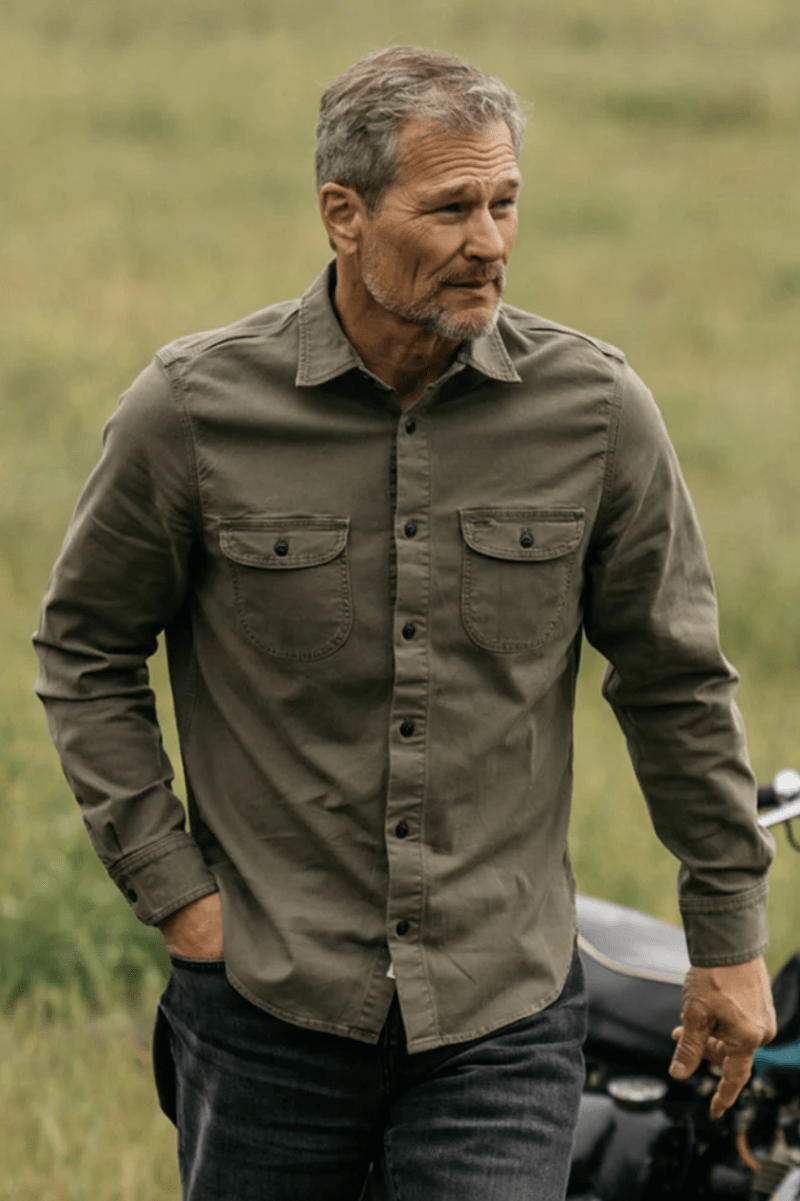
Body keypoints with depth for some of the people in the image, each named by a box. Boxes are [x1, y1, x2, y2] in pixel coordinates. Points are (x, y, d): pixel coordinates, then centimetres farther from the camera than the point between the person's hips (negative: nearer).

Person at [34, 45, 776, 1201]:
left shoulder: (594, 410, -4)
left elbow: (674, 680, 6)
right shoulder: (194, 409, -6)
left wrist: (728, 934, 9)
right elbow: (87, 647, 6)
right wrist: (167, 883, -1)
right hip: (268, 1007, 0)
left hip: (506, 1019, 0)